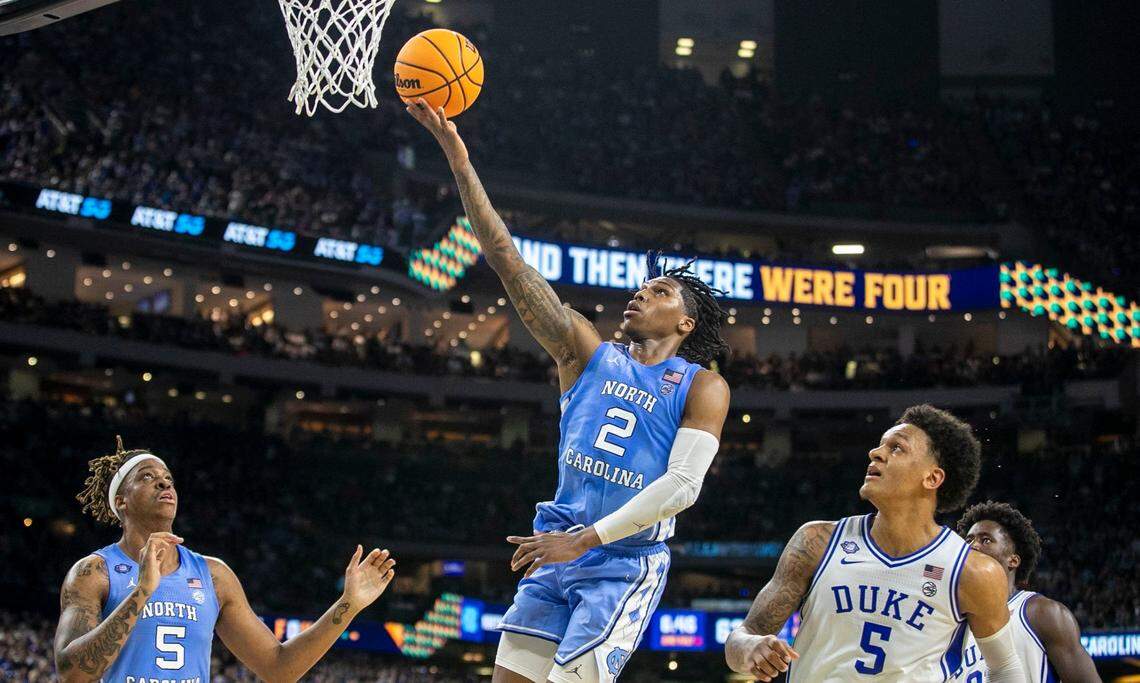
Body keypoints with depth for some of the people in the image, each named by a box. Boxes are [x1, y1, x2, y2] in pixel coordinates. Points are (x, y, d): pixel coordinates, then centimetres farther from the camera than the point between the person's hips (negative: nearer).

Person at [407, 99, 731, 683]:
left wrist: (584, 540, -19)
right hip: (557, 550, 4)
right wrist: (458, 159, -1)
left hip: (627, 560, -4)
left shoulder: (703, 388, 2)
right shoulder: (588, 353, 13)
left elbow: (683, 484, -12)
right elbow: (508, 261, 6)